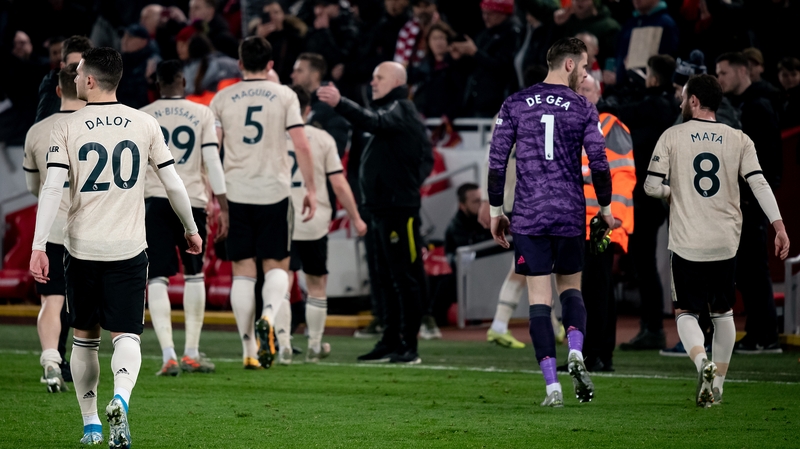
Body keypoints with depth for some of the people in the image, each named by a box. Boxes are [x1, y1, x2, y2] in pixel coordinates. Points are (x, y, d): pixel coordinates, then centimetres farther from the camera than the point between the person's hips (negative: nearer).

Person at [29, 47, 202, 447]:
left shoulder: (66, 128, -3)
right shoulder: (145, 124, 1)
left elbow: (52, 189, -11)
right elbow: (173, 184, 5)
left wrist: (38, 247, -12)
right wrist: (191, 230, 19)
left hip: (81, 248, 0)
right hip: (129, 249, 0)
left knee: (84, 336, 15)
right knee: (125, 335, 0)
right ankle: (120, 398, -30)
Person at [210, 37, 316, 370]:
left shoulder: (223, 98, 5)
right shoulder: (284, 95, 1)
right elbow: (301, 145, -4)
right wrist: (311, 189, 4)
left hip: (236, 192, 1)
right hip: (274, 192, -1)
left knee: (243, 271, 5)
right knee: (276, 265, 8)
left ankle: (250, 351, 3)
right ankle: (268, 315, -24)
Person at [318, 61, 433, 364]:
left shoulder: (400, 110, -8)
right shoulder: (393, 111, 22)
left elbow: (373, 122, -30)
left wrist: (339, 103, -40)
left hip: (399, 209, -11)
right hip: (383, 208, 11)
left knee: (404, 278, -9)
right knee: (388, 278, 13)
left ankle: (409, 347, -10)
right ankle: (390, 342, 17)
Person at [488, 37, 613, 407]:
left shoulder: (514, 105, 3)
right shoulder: (583, 109, -1)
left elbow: (496, 162, 2)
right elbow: (599, 164, -2)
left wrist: (495, 210, 11)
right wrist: (605, 208, 13)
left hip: (528, 217, 0)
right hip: (570, 216, 0)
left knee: (539, 299, 1)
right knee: (570, 288, 18)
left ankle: (552, 386, -6)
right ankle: (576, 353, -9)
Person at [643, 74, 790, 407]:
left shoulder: (672, 137, -2)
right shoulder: (739, 140, 4)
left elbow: (651, 186, -5)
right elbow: (759, 183, -6)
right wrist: (778, 225, -9)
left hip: (687, 243, -3)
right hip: (726, 242, 3)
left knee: (685, 312, 5)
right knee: (722, 312, 17)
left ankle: (702, 363, -23)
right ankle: (718, 383, 18)